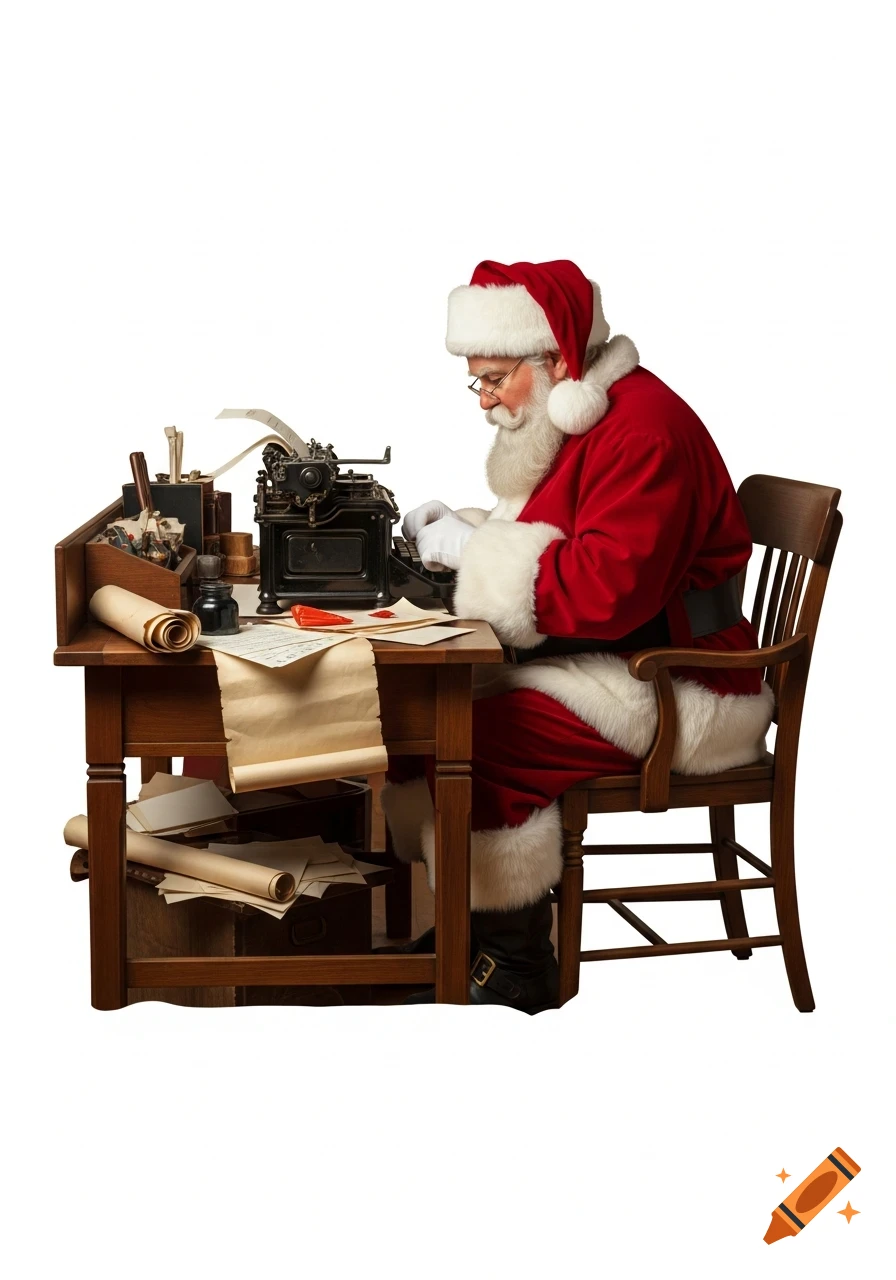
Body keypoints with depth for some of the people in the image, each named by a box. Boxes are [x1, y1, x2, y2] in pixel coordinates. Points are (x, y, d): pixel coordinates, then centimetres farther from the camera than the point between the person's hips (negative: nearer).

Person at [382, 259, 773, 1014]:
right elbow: (543, 545, 20)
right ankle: (461, 928, 5)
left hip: (673, 693, -10)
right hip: (591, 663, 10)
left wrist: (475, 549, -21)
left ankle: (516, 972, -12)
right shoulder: (576, 421, 13)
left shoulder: (643, 429, -20)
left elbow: (606, 589, -30)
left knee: (479, 739, -26)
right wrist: (465, 531, 0)